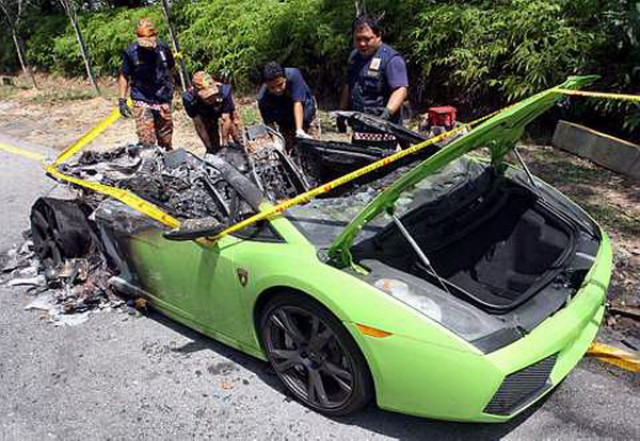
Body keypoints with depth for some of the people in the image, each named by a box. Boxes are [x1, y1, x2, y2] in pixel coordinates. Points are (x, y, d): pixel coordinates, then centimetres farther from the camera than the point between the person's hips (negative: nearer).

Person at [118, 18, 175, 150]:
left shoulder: (163, 48, -2)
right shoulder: (131, 52, -8)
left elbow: (171, 69, 15)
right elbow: (124, 76, 0)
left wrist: (169, 88, 16)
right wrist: (122, 100, -5)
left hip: (163, 101, 3)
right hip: (142, 103, -2)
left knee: (166, 141, 12)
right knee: (147, 142, -8)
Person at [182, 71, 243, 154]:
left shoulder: (223, 91, -42)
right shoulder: (189, 99, -39)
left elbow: (225, 121, -32)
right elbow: (199, 125, -28)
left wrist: (224, 145, -25)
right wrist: (209, 147, -25)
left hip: (226, 111, -1)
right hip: (206, 115, 1)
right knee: (213, 148, -1)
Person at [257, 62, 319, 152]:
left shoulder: (293, 76, -33)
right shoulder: (263, 98, -28)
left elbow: (298, 103, -37)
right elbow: (269, 122, -24)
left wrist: (299, 130, -45)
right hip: (285, 124, 1)